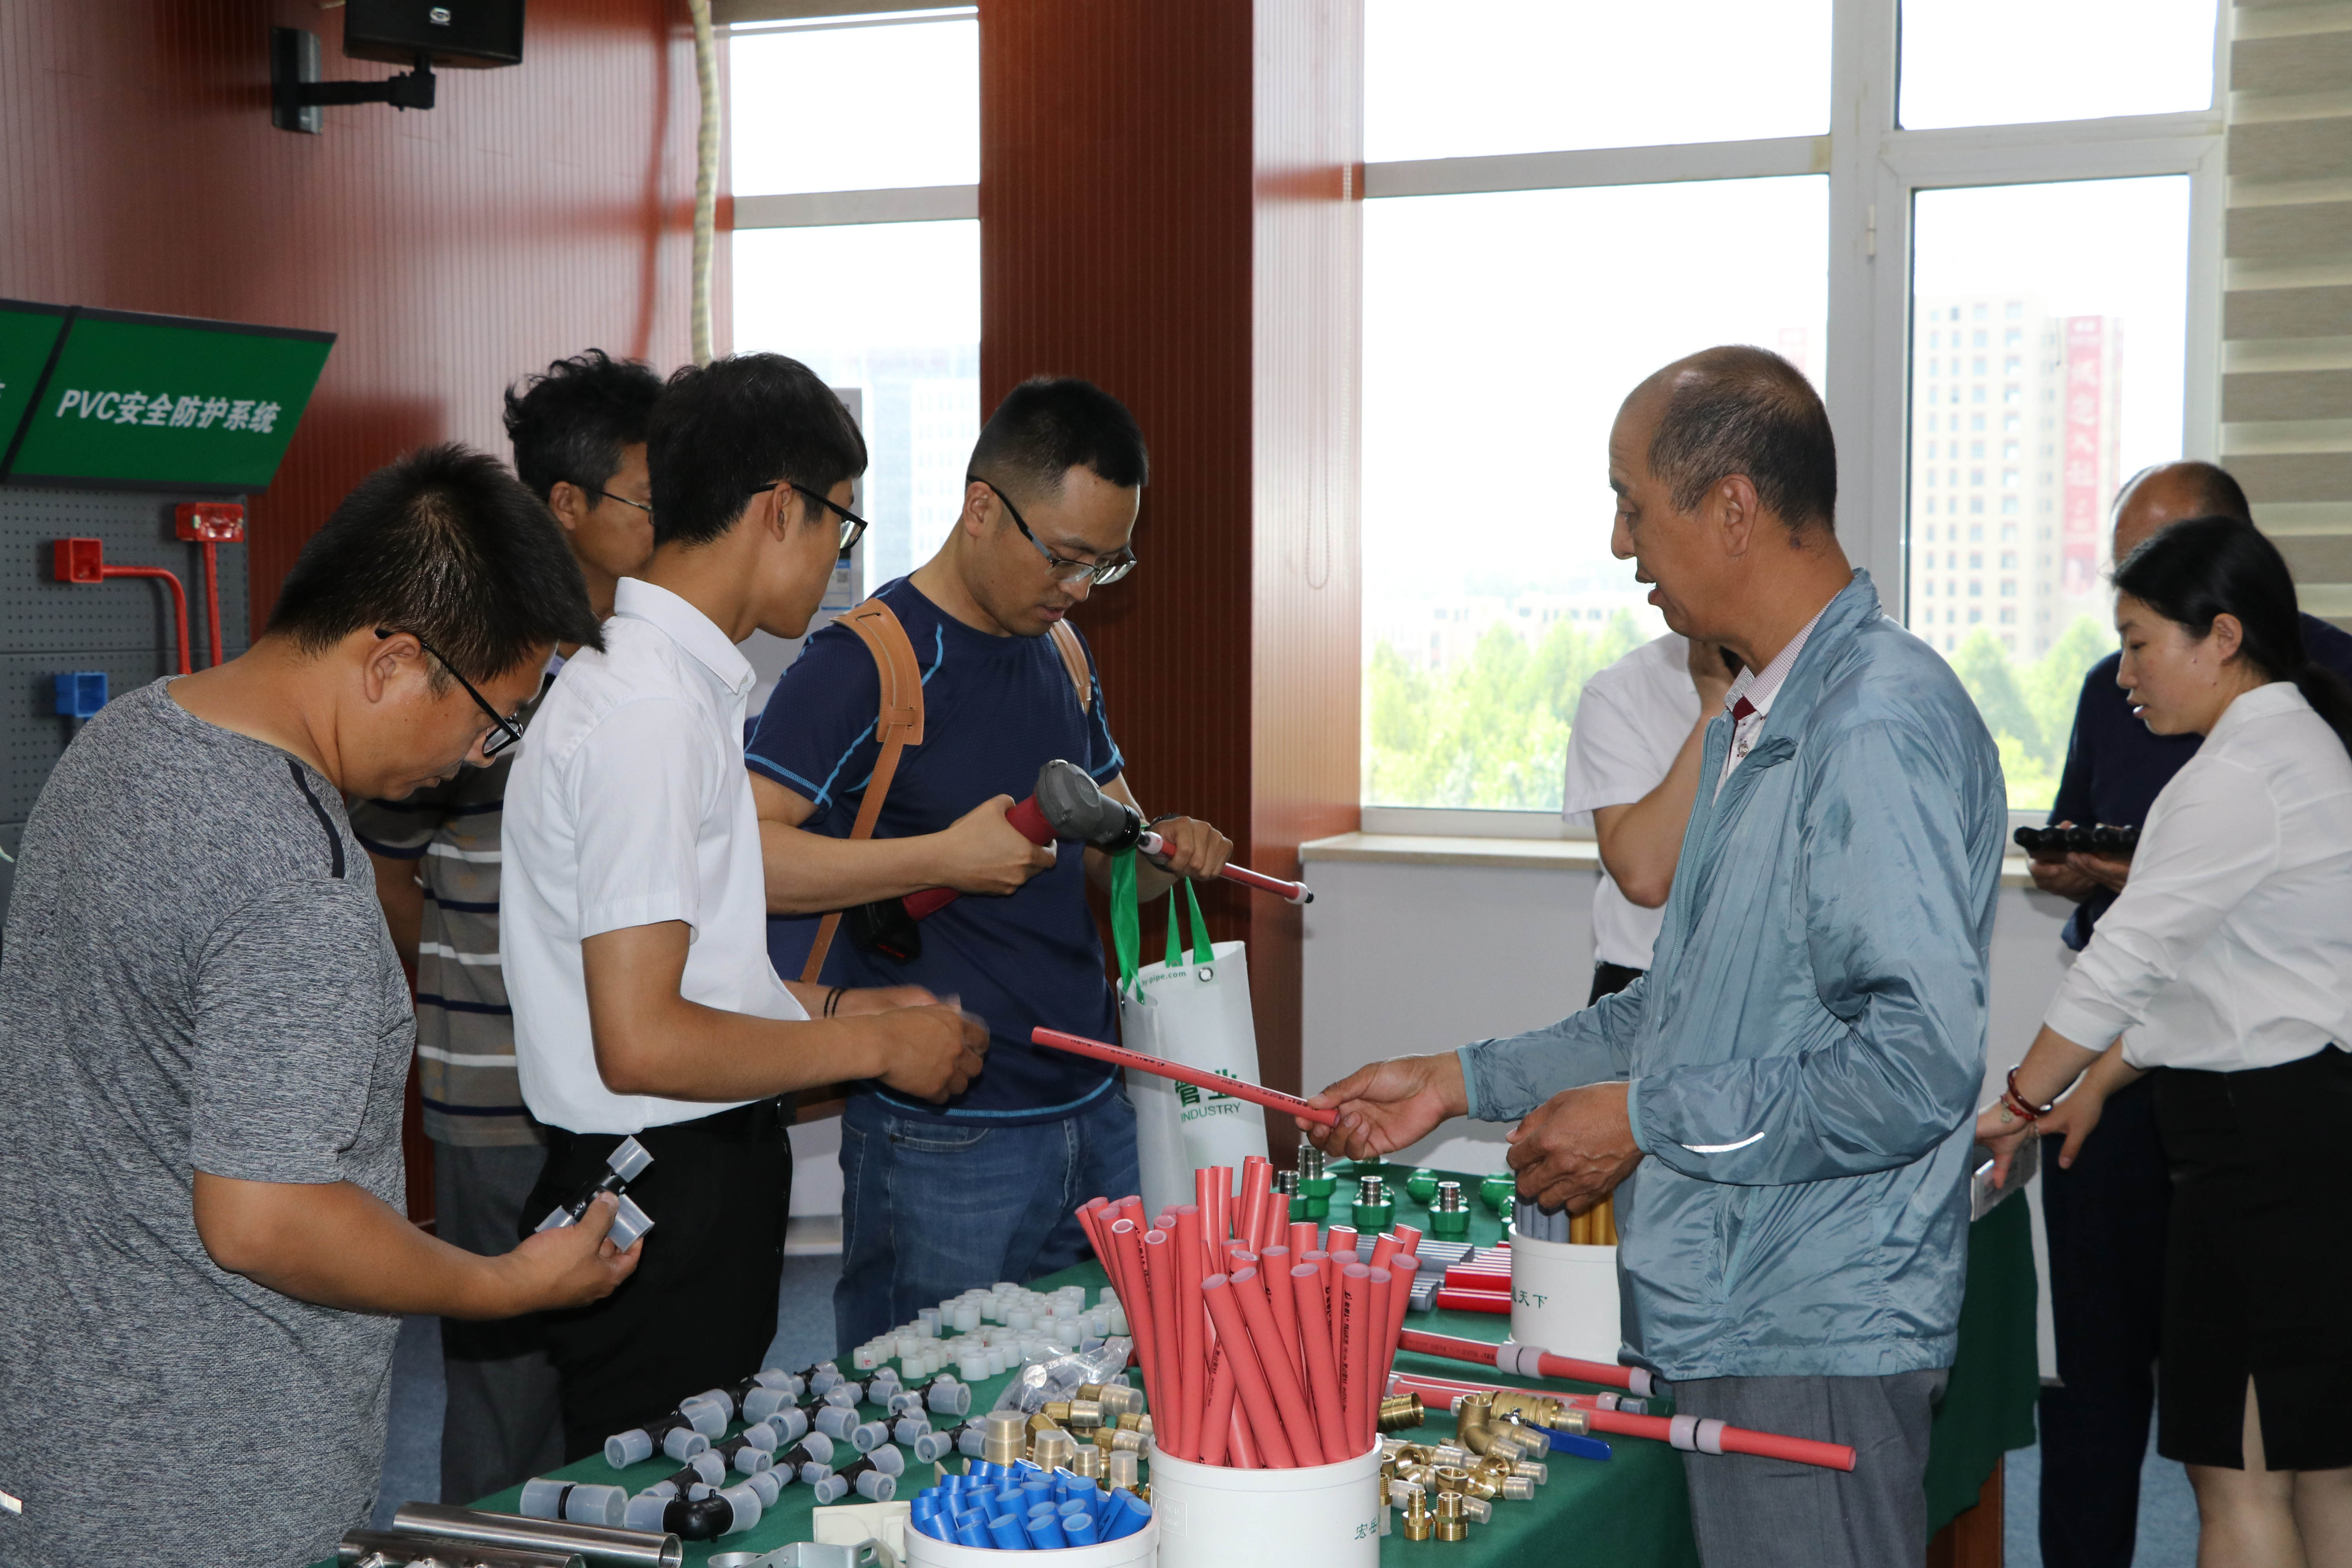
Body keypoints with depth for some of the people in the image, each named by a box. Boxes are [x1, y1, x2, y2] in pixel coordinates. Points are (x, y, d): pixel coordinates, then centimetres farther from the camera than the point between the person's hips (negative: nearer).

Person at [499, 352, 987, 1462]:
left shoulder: (667, 678, 12)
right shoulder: (652, 708, -20)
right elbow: (643, 1043, -24)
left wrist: (833, 1012, 17)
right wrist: (873, 1046, -14)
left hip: (699, 1188, 10)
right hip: (663, 1206, -10)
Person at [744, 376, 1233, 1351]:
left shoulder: (1061, 654, 13)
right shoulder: (864, 664, -12)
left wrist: (1163, 852, 0)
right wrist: (942, 859, -24)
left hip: (1096, 1117, 7)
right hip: (942, 1148, -7)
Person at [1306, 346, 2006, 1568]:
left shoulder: (1880, 725, -19)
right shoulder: (1755, 722, 15)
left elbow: (1920, 1062, -25)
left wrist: (1647, 1121, -17)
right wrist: (1465, 1081, 20)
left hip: (1818, 1341, -9)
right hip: (1732, 1324, 10)